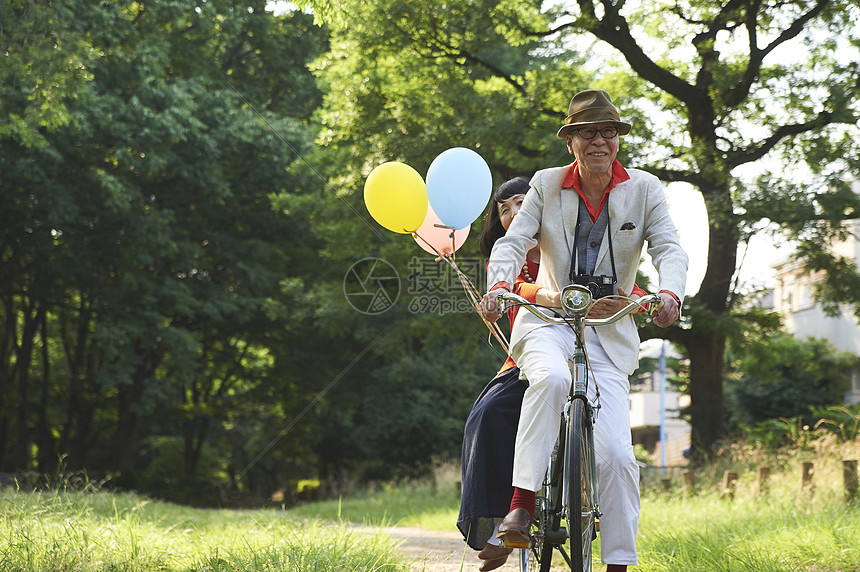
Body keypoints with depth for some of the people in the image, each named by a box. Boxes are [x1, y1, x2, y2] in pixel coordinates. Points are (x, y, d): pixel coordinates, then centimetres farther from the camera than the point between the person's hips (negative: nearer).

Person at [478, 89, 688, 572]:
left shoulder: (644, 189, 4)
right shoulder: (546, 185, 5)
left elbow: (669, 249, -5)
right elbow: (513, 242, -4)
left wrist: (670, 294, -27)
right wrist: (499, 287, -25)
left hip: (610, 333, 1)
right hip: (548, 320, -1)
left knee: (615, 453, -12)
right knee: (552, 378, -38)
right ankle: (522, 504, -36)